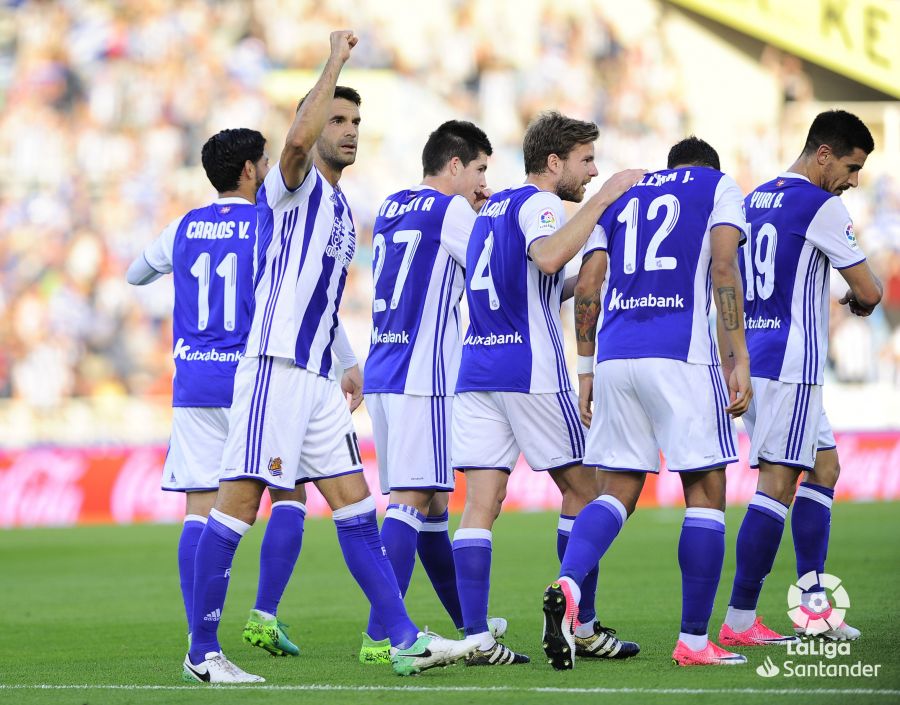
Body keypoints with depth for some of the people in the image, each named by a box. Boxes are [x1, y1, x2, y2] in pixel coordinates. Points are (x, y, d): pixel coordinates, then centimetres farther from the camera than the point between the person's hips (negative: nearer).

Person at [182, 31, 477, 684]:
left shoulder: (341, 208, 22)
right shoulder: (294, 186, -4)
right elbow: (298, 140, -28)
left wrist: (346, 368, 30)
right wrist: (336, 62, -20)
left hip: (317, 377, 9)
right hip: (276, 367, -9)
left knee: (356, 506, 6)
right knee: (239, 503, -7)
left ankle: (406, 641, 5)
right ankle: (203, 651, -3)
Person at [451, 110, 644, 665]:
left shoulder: (494, 206, 22)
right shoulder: (537, 203, -6)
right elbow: (549, 255, -28)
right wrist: (603, 198, -23)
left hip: (476, 368, 8)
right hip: (531, 371, -8)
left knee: (481, 503, -2)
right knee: (582, 489, 6)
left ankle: (476, 636, -10)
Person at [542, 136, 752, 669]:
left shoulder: (619, 195, 23)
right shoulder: (719, 186, 12)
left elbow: (587, 288, 14)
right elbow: (723, 270, -3)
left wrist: (587, 371, 18)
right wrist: (739, 360, -6)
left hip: (614, 355, 4)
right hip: (681, 352, -4)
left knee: (619, 489, 10)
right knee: (706, 491, 4)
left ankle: (567, 586, -17)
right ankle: (694, 641, 3)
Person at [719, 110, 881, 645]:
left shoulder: (755, 200, 15)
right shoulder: (820, 205, -11)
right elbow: (868, 290, -8)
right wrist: (862, 301, 14)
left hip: (753, 356, 9)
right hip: (791, 364, -9)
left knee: (824, 468, 17)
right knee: (778, 483, -9)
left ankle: (813, 602, 14)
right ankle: (739, 620, -12)